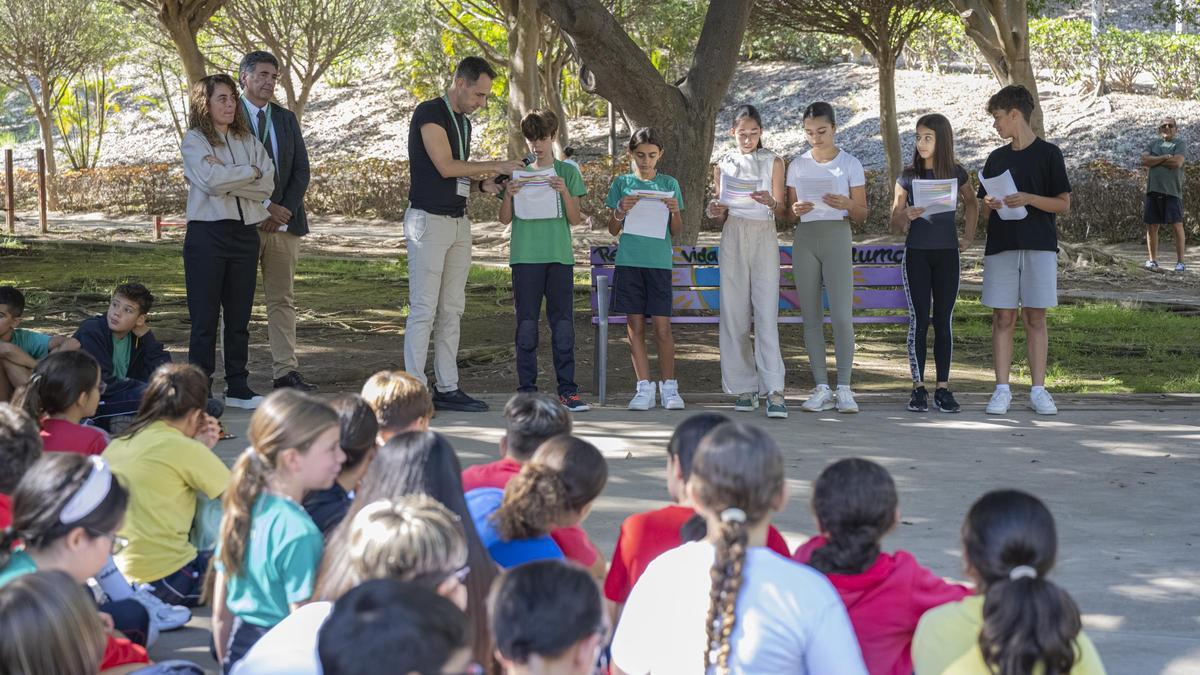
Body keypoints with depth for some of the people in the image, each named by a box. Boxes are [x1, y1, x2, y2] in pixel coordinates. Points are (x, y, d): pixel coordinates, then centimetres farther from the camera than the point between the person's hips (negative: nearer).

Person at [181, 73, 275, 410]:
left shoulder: (248, 141, 14)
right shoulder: (194, 141, -1)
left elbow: (267, 185, 0)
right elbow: (211, 181, -17)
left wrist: (227, 177, -11)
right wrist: (249, 172, -4)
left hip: (245, 233, 5)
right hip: (207, 233, -5)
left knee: (239, 317, 8)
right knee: (205, 318, -2)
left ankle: (237, 387, 15)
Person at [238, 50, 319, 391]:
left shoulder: (286, 119, 15)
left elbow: (301, 170, 11)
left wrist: (283, 211, -4)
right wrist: (265, 207, -12)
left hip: (284, 220, 5)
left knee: (283, 299, 4)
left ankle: (286, 371, 5)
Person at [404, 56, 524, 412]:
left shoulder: (463, 122, 17)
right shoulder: (429, 113, -10)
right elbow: (445, 166, -16)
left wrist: (483, 185, 1)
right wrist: (495, 166, -9)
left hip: (458, 221, 8)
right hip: (428, 220, -8)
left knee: (452, 309, 7)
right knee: (424, 309, -9)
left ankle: (447, 388, 10)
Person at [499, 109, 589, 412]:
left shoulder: (567, 172, 8)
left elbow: (575, 219, 3)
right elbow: (505, 219, 8)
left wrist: (564, 192, -12)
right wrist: (508, 195, -9)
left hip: (559, 256, 0)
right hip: (525, 256, 0)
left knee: (563, 324, -1)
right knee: (526, 324, 0)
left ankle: (567, 389, 3)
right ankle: (526, 389, 4)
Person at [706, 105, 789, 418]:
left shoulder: (773, 162, 10)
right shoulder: (723, 165, 14)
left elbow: (782, 213, 7)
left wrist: (771, 202, -15)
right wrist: (716, 213, -6)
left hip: (764, 237, -2)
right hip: (733, 238, 2)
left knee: (767, 313, -12)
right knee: (734, 313, -2)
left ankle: (774, 389, -17)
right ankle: (744, 387, 5)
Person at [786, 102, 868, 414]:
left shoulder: (850, 164, 3)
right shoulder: (797, 165, 11)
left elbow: (862, 215, 4)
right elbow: (789, 211, 13)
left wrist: (847, 205, -17)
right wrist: (796, 210, -10)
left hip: (837, 238, -3)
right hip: (805, 239, 3)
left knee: (841, 316, -11)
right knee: (811, 317, 2)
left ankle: (843, 388, -4)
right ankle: (821, 389, 6)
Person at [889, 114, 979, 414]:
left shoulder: (957, 174, 3)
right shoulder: (908, 177, 1)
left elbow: (971, 203, 22)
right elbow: (894, 223, 4)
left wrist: (969, 236, 12)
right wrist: (907, 215, -17)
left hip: (947, 254, 1)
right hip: (916, 254, -1)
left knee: (944, 321, 2)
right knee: (919, 320, -3)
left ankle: (943, 388, 5)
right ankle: (918, 389, 0)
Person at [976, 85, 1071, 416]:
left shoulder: (1048, 154, 1)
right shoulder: (996, 158, 13)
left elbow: (1063, 204, -1)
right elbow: (985, 210, 17)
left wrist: (1029, 199, -16)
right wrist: (990, 205, -6)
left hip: (1039, 246, -3)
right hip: (1000, 247, 3)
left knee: (1035, 317, -1)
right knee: (1003, 318, 0)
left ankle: (1038, 390, 4)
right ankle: (1002, 390, 3)